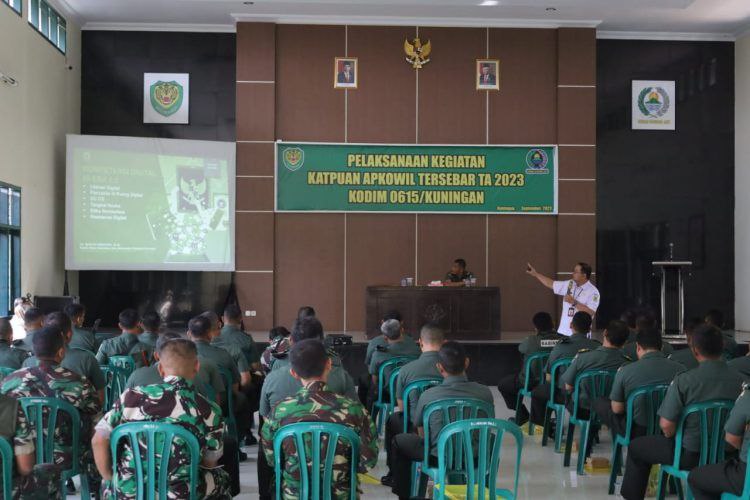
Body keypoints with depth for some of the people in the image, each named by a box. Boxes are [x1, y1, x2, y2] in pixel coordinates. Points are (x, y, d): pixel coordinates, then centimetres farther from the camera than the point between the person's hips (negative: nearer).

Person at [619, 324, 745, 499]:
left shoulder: (684, 380, -21)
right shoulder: (740, 380, -9)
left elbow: (666, 425, -20)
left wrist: (670, 434, 3)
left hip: (691, 455, -5)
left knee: (636, 446, 19)